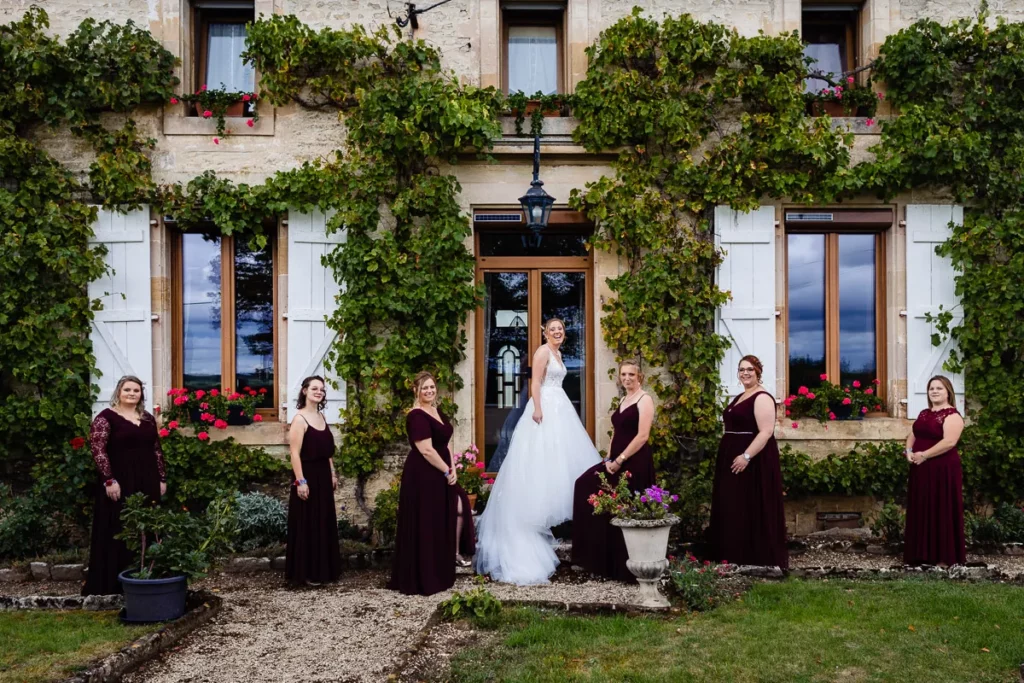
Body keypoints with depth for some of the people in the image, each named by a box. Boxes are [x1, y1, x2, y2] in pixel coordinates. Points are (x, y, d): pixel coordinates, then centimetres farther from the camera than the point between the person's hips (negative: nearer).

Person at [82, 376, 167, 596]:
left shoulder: (148, 419, 13)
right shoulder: (106, 417, -5)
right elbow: (98, 450, -12)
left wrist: (162, 478, 10)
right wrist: (109, 480, -18)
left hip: (147, 483, 6)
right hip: (119, 482, -6)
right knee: (118, 532, -1)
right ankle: (112, 582, 6)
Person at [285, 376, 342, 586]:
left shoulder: (321, 416, 11)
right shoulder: (300, 419, -13)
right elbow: (295, 453, -18)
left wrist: (333, 473, 15)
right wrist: (300, 481, -22)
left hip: (323, 476, 8)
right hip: (308, 476, -8)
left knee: (324, 523, 13)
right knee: (308, 524, -1)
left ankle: (323, 569, 23)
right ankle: (307, 572, 8)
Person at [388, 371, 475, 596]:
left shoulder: (437, 412, 12)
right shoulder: (416, 416, -17)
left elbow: (445, 444, 14)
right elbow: (426, 451, -22)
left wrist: (452, 469, 1)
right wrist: (447, 471, -14)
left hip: (439, 474, 9)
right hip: (422, 476, -9)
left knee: (459, 507, 14)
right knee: (425, 524, -2)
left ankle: (454, 553, 30)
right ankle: (424, 577, 8)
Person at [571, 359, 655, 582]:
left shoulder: (644, 400, -9)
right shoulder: (623, 400, 17)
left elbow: (642, 436, -17)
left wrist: (619, 460, -16)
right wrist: (609, 459, 6)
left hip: (635, 463, -9)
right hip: (616, 461, 9)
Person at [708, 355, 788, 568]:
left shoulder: (762, 398, -13)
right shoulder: (739, 398, 17)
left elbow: (766, 431, -22)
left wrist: (747, 456, -27)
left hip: (754, 459, -10)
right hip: (733, 457, 10)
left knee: (753, 510, -6)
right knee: (734, 508, 12)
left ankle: (761, 558, 2)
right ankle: (737, 555, 19)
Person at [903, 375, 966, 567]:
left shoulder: (952, 415, -10)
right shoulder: (924, 414, 15)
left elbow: (949, 442, -22)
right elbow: (913, 435, 19)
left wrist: (924, 454, -19)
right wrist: (909, 451, -2)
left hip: (942, 470, -8)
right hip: (921, 470, 8)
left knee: (942, 512, -2)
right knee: (921, 511, 10)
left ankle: (945, 557, 7)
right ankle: (922, 553, 19)